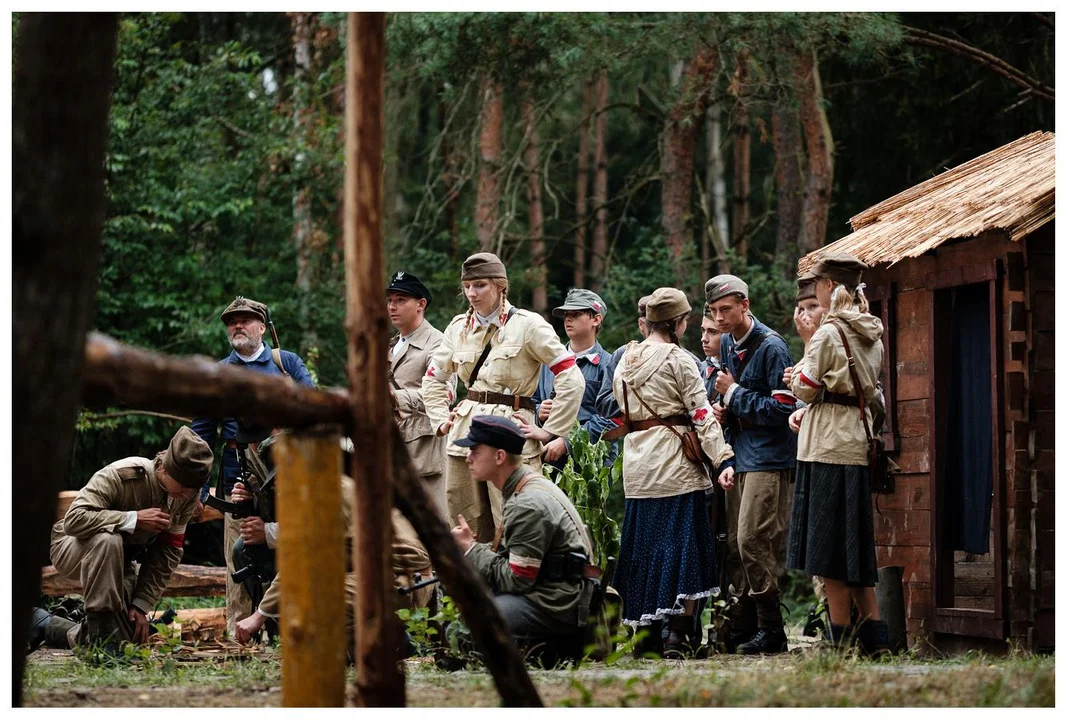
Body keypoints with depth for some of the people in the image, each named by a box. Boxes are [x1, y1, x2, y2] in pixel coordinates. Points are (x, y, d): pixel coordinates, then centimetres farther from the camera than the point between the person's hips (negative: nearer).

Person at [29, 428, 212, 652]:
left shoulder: (187, 497, -12)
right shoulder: (120, 476, -30)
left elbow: (166, 555, -8)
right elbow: (73, 520, -39)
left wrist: (142, 605, -15)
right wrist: (135, 519, -40)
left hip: (119, 560, 7)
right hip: (71, 548, -6)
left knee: (131, 639, -2)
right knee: (107, 540, -40)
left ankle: (45, 626, 20)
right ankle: (100, 631, -29)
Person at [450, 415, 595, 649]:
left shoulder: (528, 506, -19)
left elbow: (516, 580, -19)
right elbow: (515, 555, 17)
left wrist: (471, 549, -9)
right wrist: (471, 547, 3)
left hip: (558, 608, -10)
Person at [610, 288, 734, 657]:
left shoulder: (625, 361, 11)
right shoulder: (678, 360, -8)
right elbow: (701, 414, -12)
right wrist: (722, 459, -14)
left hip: (636, 463, 6)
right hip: (674, 460, -6)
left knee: (643, 542, 9)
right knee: (681, 541, -3)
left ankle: (644, 631, 9)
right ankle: (680, 631, -8)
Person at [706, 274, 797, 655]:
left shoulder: (771, 347, -13)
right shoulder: (728, 344, 13)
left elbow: (782, 408, -17)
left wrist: (734, 394, -14)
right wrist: (722, 407, 6)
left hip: (768, 459, -9)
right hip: (739, 457, 9)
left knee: (753, 541, -12)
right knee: (735, 545, 8)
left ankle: (770, 630, -6)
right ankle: (742, 627, 13)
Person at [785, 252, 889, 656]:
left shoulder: (829, 332, -12)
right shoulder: (872, 336, 11)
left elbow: (806, 390, -7)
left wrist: (808, 345, 6)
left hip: (827, 448, -8)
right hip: (859, 445, 8)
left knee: (828, 548, -3)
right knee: (855, 548, 12)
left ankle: (841, 642, -3)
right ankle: (875, 638, 8)